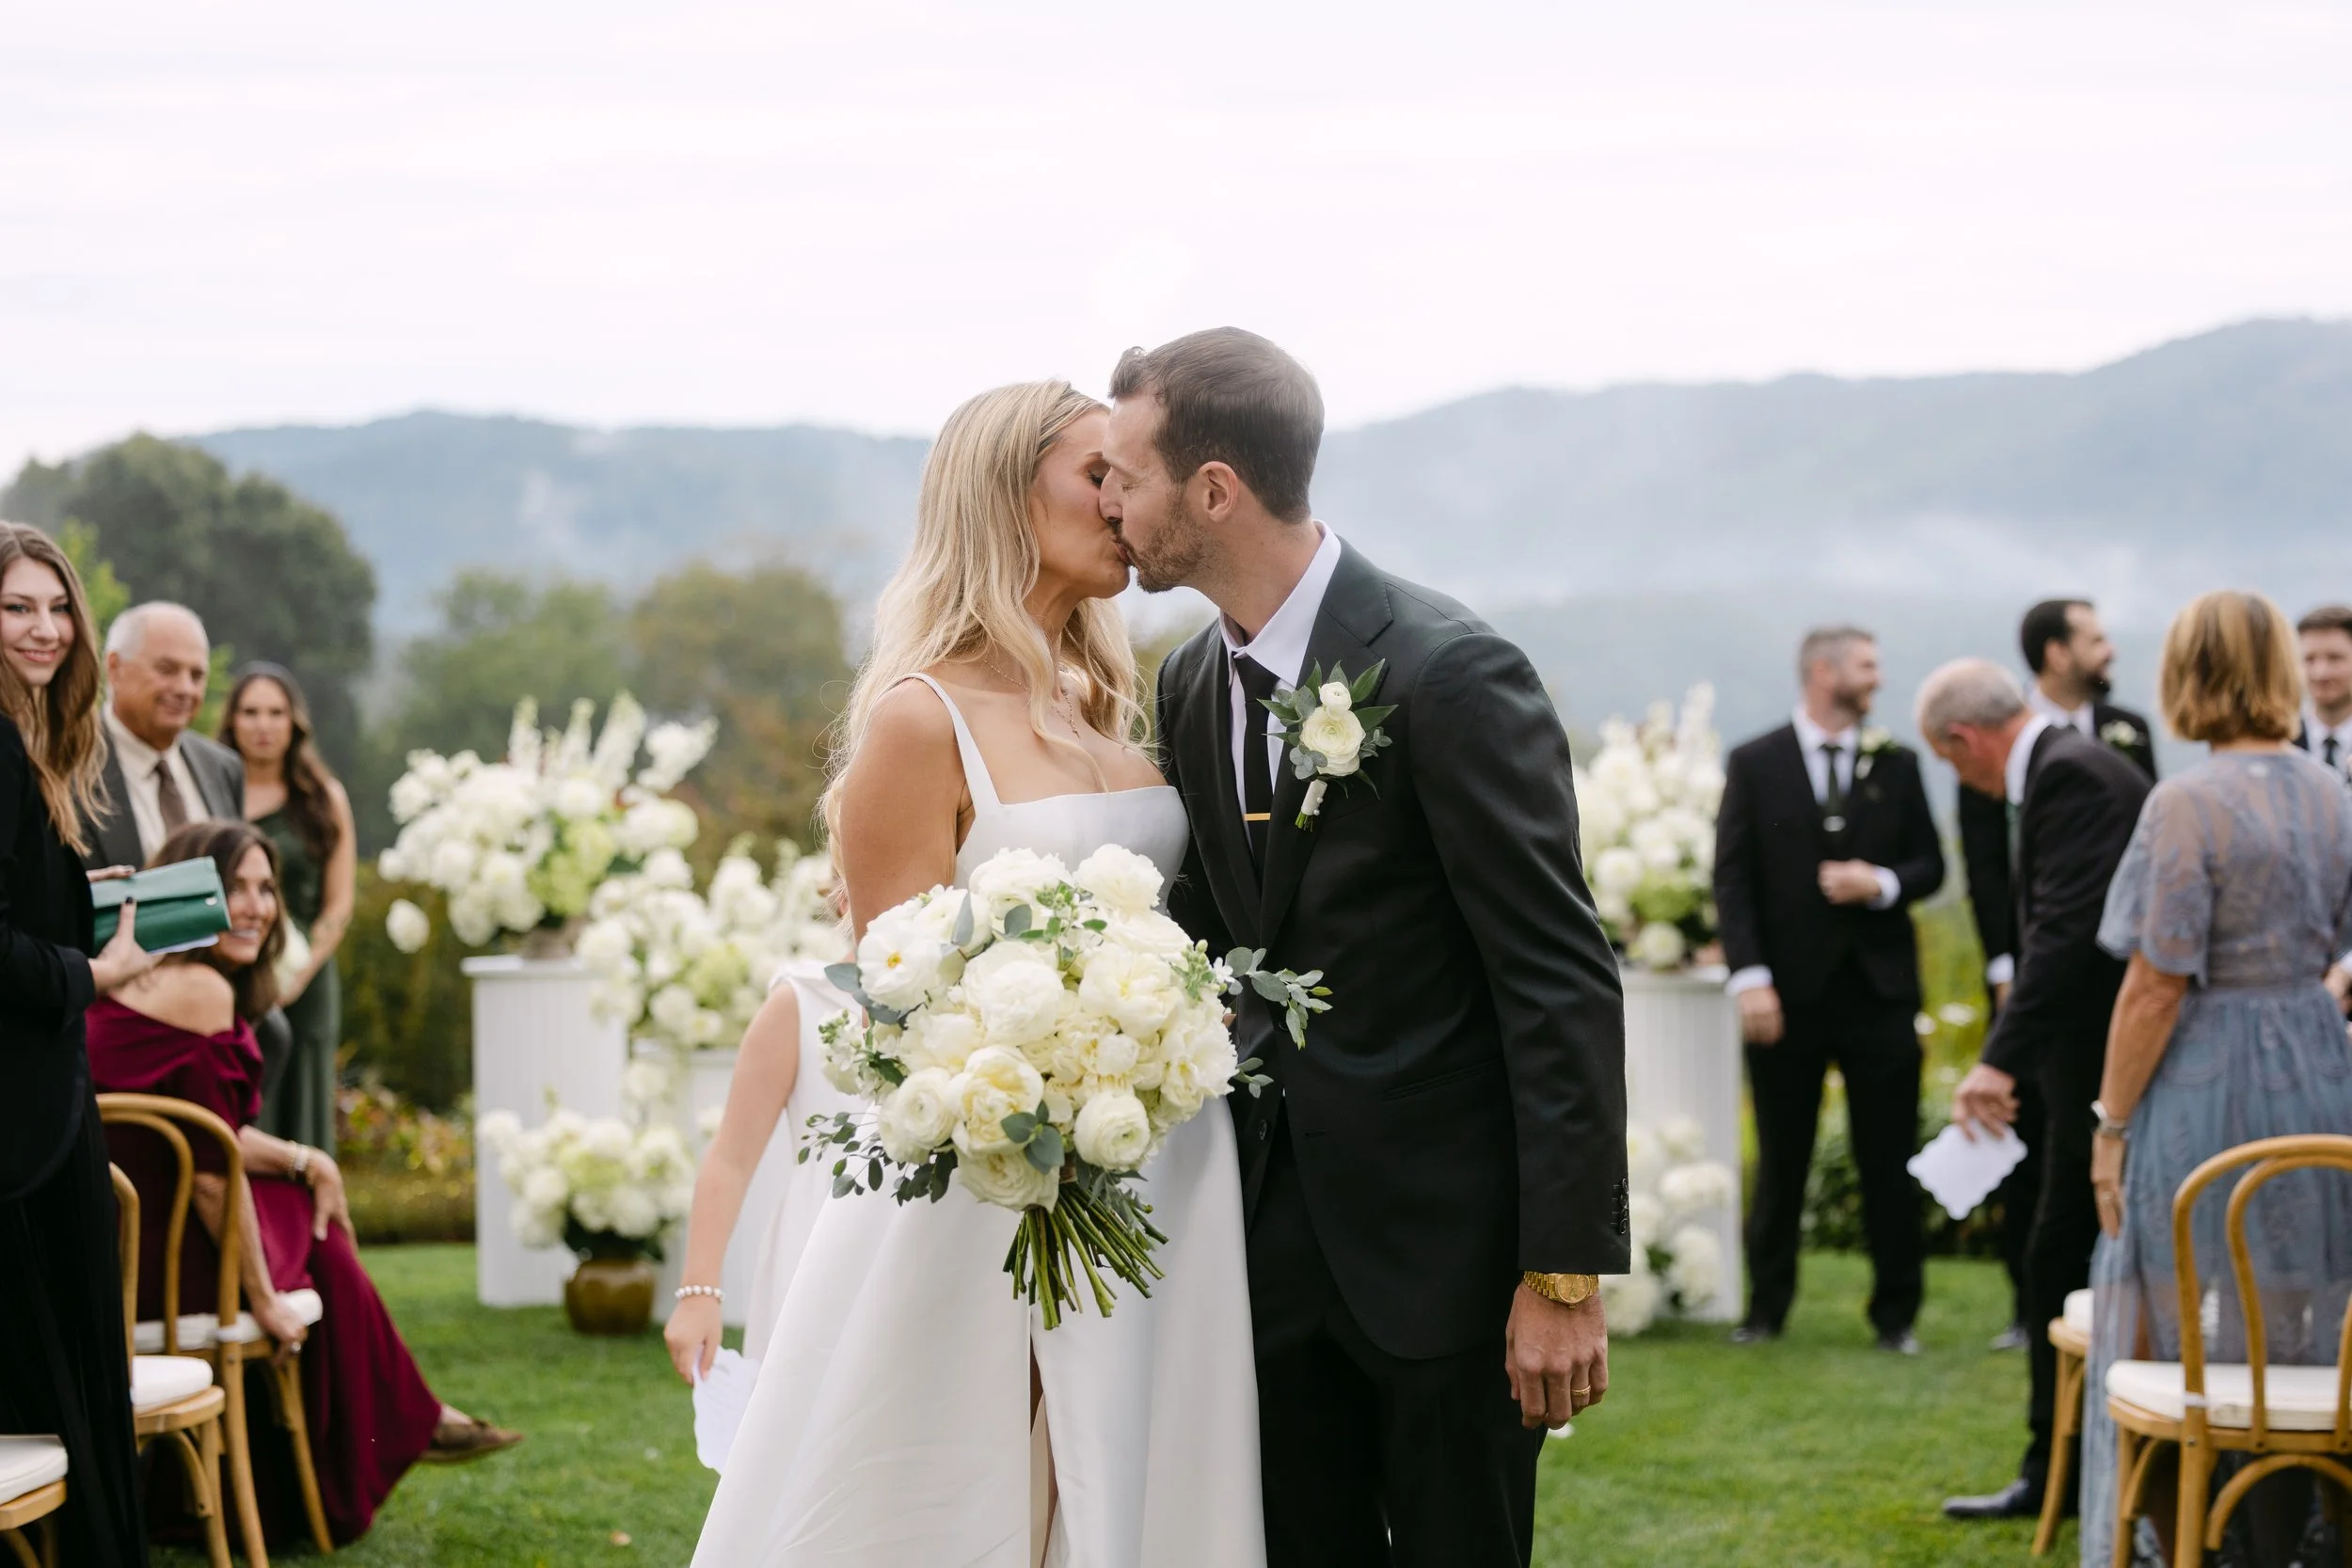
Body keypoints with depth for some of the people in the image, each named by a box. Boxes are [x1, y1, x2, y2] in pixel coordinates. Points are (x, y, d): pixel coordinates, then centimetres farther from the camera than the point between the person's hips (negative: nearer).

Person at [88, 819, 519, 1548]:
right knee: (315, 1231, 13)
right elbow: (211, 1167, -19)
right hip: (158, 1257, -9)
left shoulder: (136, 978, 13)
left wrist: (301, 1159, 11)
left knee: (308, 1204, 22)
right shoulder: (200, 989, -17)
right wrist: (262, 1297, -13)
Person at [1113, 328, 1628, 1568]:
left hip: (1444, 1234, -7)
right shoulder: (1191, 686, 7)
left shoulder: (1448, 673, -16)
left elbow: (1564, 986, -17)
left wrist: (1566, 1275, -19)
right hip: (1279, 1227, 7)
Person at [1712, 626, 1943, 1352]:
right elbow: (1733, 878, -3)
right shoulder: (1754, 765, 1)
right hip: (1790, 990, -2)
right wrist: (1750, 977, -13)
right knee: (1780, 1162, 6)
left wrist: (1882, 883, -12)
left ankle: (1896, 1313, 13)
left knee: (1890, 1163, 3)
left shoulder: (1896, 763, 8)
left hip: (1879, 988, 2)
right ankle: (1766, 1307, 17)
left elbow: (1928, 864, 10)